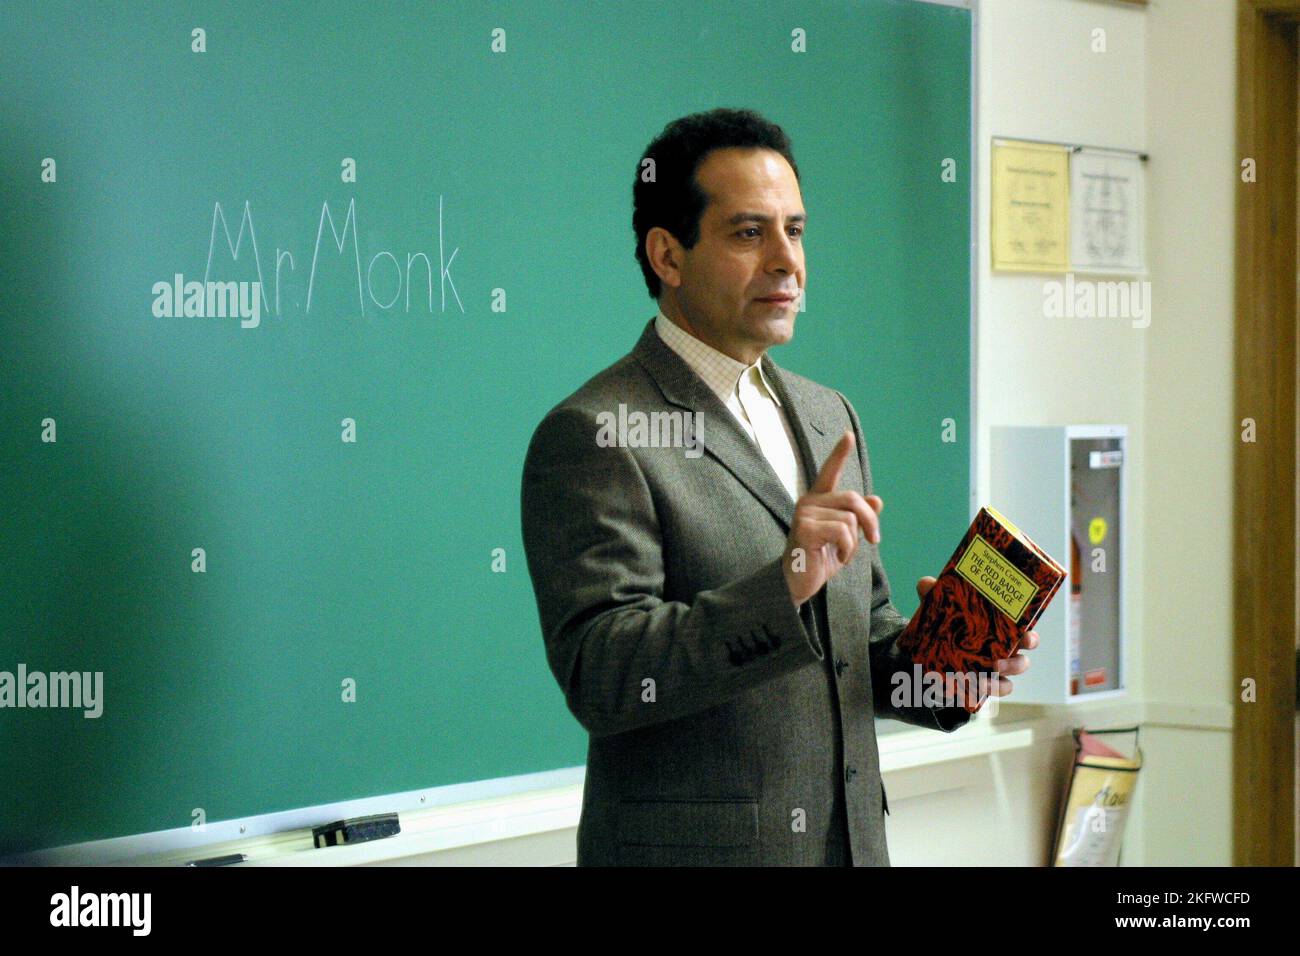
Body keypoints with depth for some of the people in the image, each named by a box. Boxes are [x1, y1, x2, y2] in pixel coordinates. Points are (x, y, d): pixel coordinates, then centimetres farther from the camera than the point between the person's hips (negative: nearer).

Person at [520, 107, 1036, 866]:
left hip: (852, 838, 7)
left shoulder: (831, 416, 12)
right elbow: (598, 677, -20)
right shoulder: (595, 436, -12)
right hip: (692, 847, -6)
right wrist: (782, 587, -29)